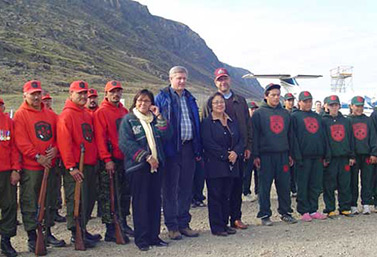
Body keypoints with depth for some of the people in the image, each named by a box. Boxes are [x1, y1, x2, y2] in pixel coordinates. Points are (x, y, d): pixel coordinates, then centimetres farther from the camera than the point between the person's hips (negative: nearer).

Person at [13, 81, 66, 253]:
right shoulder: (20, 115, -5)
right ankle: (32, 237, 11)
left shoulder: (50, 115, 12)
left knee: (50, 202, 13)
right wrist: (37, 156, -18)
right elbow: (21, 141, -13)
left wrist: (55, 149, -6)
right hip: (30, 167, -5)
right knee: (30, 204, 1)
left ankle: (48, 233, 26)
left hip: (50, 166, 6)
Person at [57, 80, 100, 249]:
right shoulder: (66, 115, -10)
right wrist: (71, 167, -19)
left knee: (89, 198, 13)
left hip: (90, 165, 8)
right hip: (75, 167, -8)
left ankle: (82, 230, 25)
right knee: (76, 200, -3)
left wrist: (95, 160, 14)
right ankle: (76, 234, 7)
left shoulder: (87, 114, 17)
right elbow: (64, 143, -16)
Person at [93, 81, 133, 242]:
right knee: (109, 196, -3)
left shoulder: (124, 111, 14)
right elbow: (100, 137, -13)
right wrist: (107, 159, -18)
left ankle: (123, 223, 27)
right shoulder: (101, 112, -7)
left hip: (124, 158, 7)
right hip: (110, 161, -7)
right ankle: (110, 230, 2)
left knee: (125, 192, 14)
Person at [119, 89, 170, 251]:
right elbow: (126, 143, -10)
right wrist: (146, 157, -14)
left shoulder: (155, 119, 17)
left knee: (155, 201, 7)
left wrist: (159, 117, -5)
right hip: (138, 166, -5)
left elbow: (164, 135, 3)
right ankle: (141, 239, 4)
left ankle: (154, 236, 16)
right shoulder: (128, 120, 1)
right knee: (140, 202, -3)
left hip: (157, 165, 5)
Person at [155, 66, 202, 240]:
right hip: (171, 148, -5)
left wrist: (198, 149, 12)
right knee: (170, 188, 1)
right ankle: (172, 226, 9)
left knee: (186, 188, 10)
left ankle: (184, 223, 20)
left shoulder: (190, 99, 16)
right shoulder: (162, 98, -1)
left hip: (188, 148, 5)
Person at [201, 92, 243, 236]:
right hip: (214, 165, -6)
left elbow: (240, 140, 11)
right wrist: (226, 155, -16)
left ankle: (224, 224, 19)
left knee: (227, 196, 10)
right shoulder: (207, 123, -3)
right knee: (215, 196, -1)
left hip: (231, 165, 6)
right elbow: (208, 143, -13)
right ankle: (216, 227, 4)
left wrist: (236, 152, -9)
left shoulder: (232, 122, 16)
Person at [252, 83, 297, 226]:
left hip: (282, 155, 4)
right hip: (265, 156, -4)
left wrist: (290, 154, 13)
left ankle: (285, 212, 18)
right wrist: (256, 155, -9)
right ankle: (264, 215, 9)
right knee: (264, 186, 0)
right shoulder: (259, 113, -1)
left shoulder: (285, 113, 14)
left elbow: (289, 134, 17)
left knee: (284, 185, 7)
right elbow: (254, 135, -4)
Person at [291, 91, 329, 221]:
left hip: (318, 157, 5)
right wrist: (297, 156, -13)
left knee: (316, 185, 6)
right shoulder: (295, 117, 2)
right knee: (303, 185, -1)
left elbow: (323, 136, 17)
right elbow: (293, 137, -5)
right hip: (304, 156, -5)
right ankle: (304, 211, 6)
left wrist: (326, 155, 10)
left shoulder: (317, 117, 18)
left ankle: (313, 210, 14)